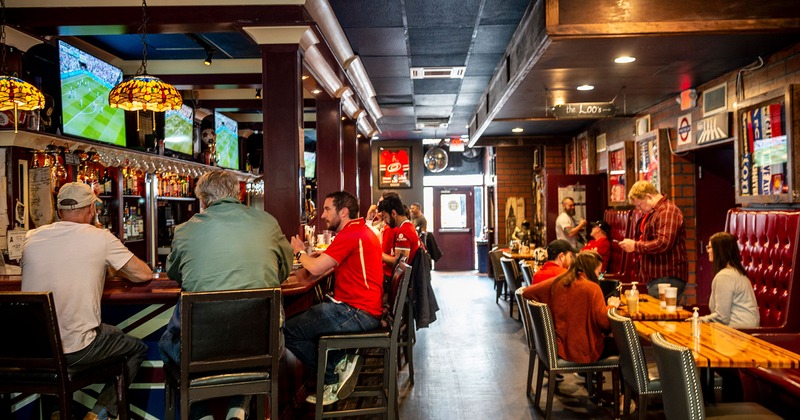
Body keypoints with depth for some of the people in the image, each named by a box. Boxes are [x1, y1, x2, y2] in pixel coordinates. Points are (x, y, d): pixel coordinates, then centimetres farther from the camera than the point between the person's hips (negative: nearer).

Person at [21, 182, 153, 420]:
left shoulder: (31, 238, 2)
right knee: (138, 349, 20)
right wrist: (116, 267, 13)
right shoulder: (100, 238, -11)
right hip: (76, 351, -5)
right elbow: (144, 274, -6)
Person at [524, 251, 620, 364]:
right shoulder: (592, 288, -17)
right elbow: (604, 321, -22)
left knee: (610, 340, 29)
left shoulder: (555, 283, -2)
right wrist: (611, 306, -1)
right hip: (584, 352, -7)